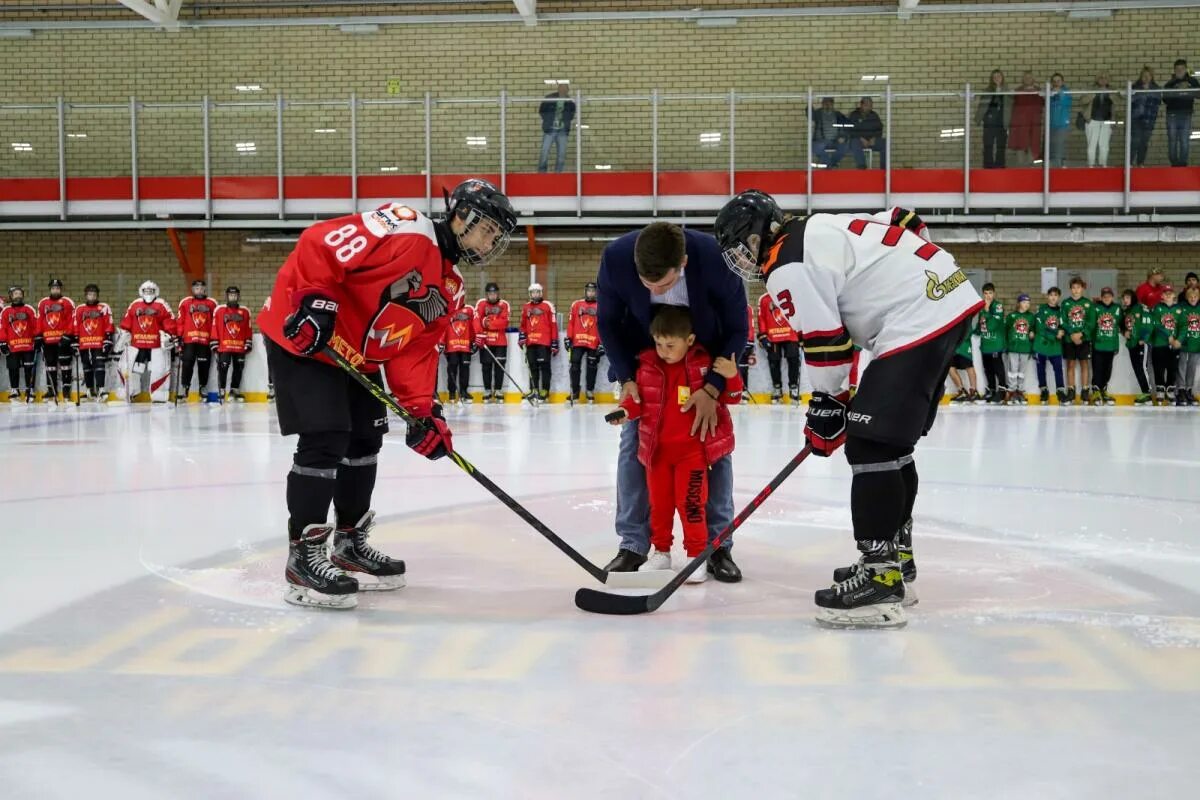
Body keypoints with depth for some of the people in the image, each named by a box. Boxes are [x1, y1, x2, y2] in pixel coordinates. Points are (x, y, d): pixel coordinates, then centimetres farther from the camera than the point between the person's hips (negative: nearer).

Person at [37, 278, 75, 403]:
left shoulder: (68, 302, 0)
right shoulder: (42, 303, 11)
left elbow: (72, 320, -6)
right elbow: (39, 321, 12)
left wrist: (67, 335, -13)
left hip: (63, 338, -4)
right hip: (48, 339, 4)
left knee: (65, 363, -2)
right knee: (50, 363, 9)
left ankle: (66, 388, 2)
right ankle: (51, 389, 15)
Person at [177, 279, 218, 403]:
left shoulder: (212, 303, 6)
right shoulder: (185, 302, 6)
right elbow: (180, 321, 4)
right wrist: (179, 337, -1)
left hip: (205, 340, 1)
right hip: (189, 339, -1)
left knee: (204, 365, 6)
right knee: (187, 364, -3)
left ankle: (203, 388, 17)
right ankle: (184, 388, 3)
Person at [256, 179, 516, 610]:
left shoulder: (450, 287, 7)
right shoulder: (407, 230, -21)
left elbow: (415, 349, 3)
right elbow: (320, 242, -25)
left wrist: (421, 410, -8)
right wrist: (315, 301, -28)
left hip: (357, 356, 10)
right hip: (303, 335, -10)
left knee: (365, 440, 14)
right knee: (326, 440, -15)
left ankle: (350, 543, 29)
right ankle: (303, 557, -6)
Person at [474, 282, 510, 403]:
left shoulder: (504, 304, 3)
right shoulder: (481, 304, 3)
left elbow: (504, 322, -9)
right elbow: (477, 320, -9)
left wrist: (489, 323, -17)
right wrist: (479, 334, -22)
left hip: (500, 341, 0)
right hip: (485, 341, 0)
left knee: (499, 366, 0)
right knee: (486, 366, 3)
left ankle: (498, 391, 10)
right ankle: (487, 391, 12)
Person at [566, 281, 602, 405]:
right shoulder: (576, 305, 6)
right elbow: (571, 323, 7)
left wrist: (602, 343, -4)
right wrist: (568, 339, 3)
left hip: (593, 343, -1)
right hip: (577, 341, 1)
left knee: (592, 367, 6)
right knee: (575, 366, -1)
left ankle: (590, 392, 17)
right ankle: (574, 392, 6)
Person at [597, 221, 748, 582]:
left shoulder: (717, 258, -36)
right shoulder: (616, 258, -32)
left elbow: (737, 328, -20)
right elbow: (608, 322, -13)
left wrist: (712, 388, -27)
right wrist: (626, 378, -21)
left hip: (707, 354, -1)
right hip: (642, 355, 1)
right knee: (634, 440, -4)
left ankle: (718, 546, 5)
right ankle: (633, 544, 5)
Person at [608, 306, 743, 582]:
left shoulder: (704, 365, -8)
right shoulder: (647, 366, -2)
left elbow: (729, 397, -1)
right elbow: (639, 399, 8)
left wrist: (731, 378, -20)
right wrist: (626, 410, -12)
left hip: (692, 447, -4)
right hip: (657, 448, 4)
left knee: (690, 502, -6)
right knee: (659, 502, 14)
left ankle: (697, 555, 8)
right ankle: (661, 552, 30)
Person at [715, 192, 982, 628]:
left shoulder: (788, 267, -9)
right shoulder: (819, 229, 19)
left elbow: (825, 341, -10)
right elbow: (903, 220, 23)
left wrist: (825, 406, 2)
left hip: (918, 321, -10)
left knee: (870, 444, -11)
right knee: (891, 442, 17)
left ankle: (880, 579, -12)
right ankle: (895, 560, 25)